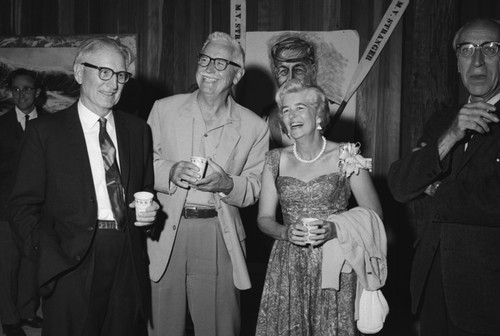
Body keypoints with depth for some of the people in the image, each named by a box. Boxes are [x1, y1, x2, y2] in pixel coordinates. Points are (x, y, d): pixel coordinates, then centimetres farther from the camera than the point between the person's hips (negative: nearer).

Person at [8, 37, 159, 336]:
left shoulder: (138, 130, 10)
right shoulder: (45, 132, -1)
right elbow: (24, 207, -4)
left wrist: (149, 210, -3)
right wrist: (53, 255, -17)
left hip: (129, 266, 3)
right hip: (72, 266, -3)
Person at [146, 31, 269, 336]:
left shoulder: (254, 127, 4)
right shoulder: (164, 109, 6)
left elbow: (255, 188, 5)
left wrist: (226, 183, -15)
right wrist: (170, 172, -13)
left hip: (220, 242, 0)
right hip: (165, 235, 1)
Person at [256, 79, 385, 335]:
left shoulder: (345, 156, -3)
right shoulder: (276, 160, 6)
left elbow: (373, 212, -1)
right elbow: (264, 218, 8)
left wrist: (334, 229, -16)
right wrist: (286, 232, -13)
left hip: (334, 265, -2)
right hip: (287, 268, 2)